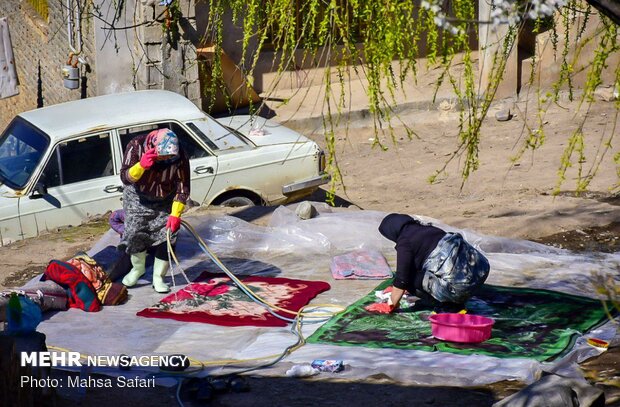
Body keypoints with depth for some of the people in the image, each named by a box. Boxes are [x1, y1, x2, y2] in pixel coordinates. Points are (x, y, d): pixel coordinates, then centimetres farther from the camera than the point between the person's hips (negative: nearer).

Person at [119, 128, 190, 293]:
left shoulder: (179, 157, -27)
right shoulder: (136, 145, -27)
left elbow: (182, 187, -19)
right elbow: (125, 177, -28)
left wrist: (175, 214, -27)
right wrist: (141, 166, -48)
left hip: (165, 202, 0)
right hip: (137, 199, 0)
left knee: (166, 237, -7)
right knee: (134, 232, -7)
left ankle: (158, 277, 10)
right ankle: (138, 268, 21)